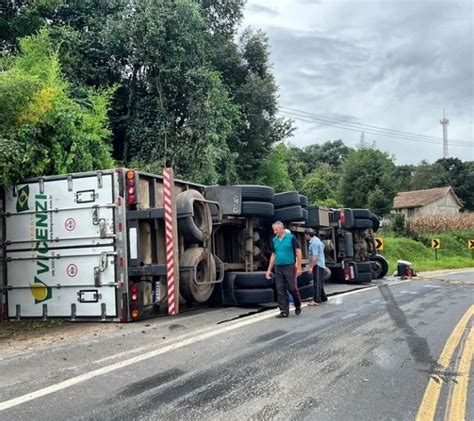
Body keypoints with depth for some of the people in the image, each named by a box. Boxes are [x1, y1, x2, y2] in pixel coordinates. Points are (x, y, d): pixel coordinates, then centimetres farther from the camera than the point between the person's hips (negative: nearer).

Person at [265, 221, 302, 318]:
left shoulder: (291, 237, -5)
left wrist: (299, 267, -10)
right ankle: (284, 311, 9)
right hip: (278, 268, 5)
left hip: (289, 267, -5)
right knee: (280, 291, 3)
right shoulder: (274, 240, 10)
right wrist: (269, 269, 14)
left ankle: (298, 306, 23)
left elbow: (298, 252, -5)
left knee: (292, 288, 0)